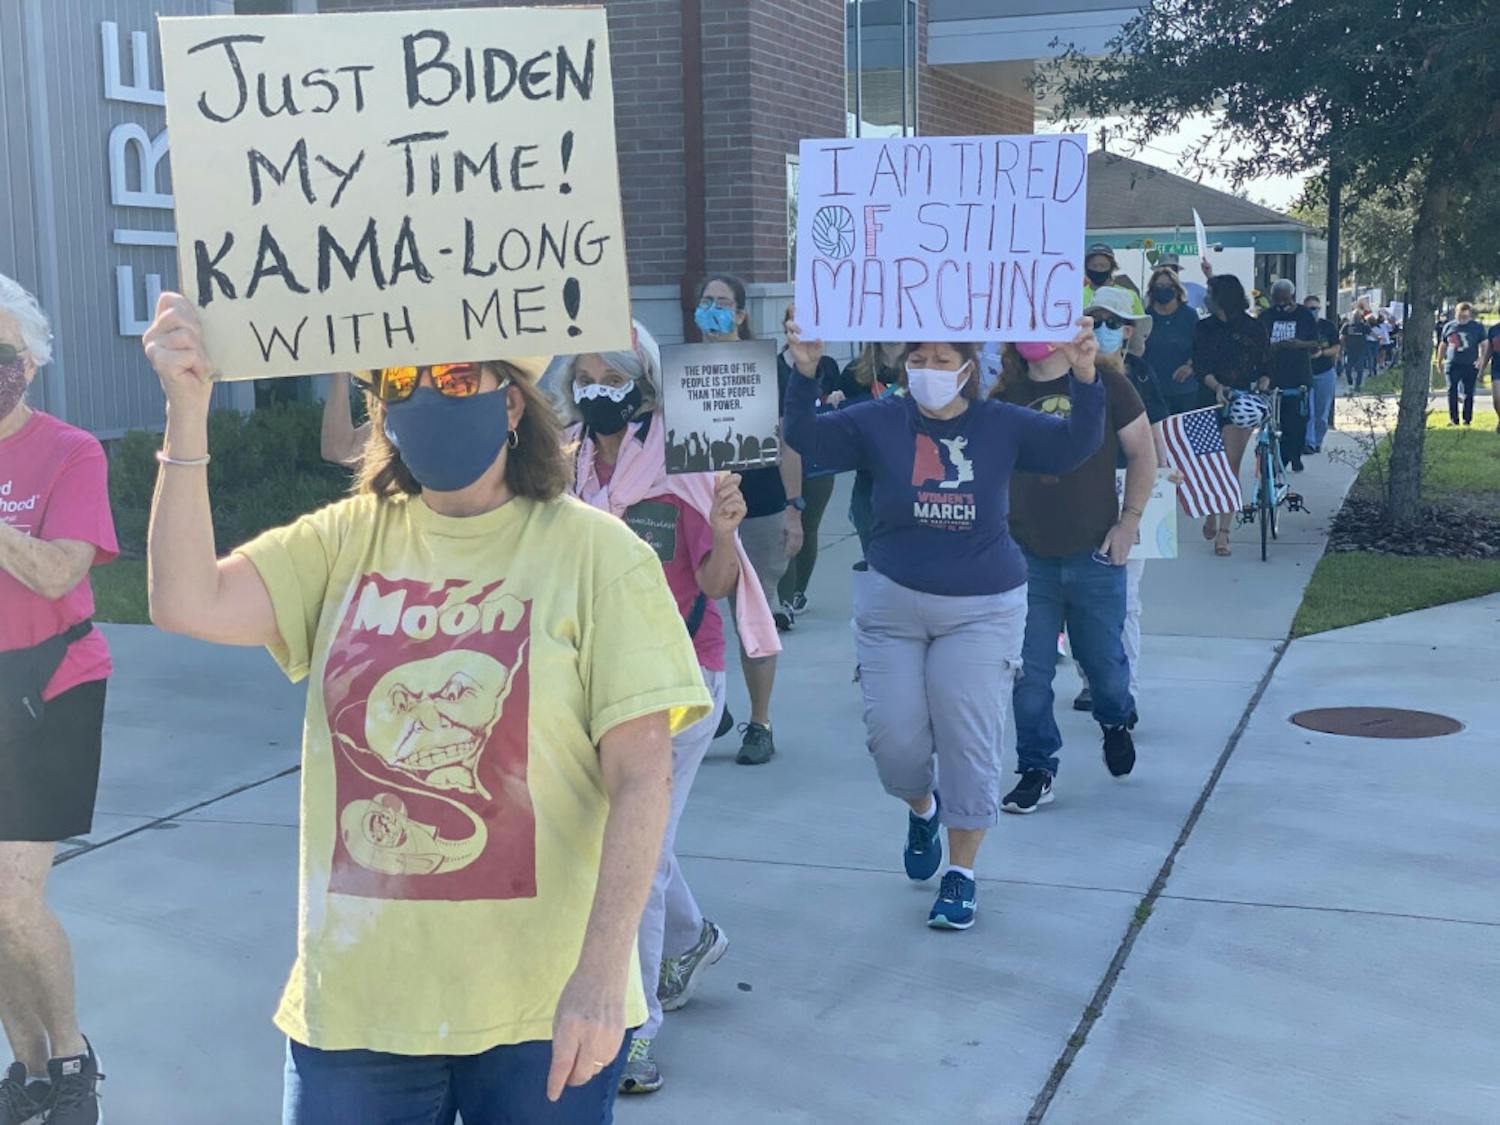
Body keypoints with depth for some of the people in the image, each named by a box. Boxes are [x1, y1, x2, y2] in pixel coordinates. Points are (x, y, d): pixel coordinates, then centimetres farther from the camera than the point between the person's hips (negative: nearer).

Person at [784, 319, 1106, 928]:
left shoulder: (1003, 425, -2)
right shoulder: (880, 422, -1)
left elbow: (1076, 444, -10)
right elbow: (806, 438, -10)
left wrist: (1083, 377, -26)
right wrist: (805, 375, -27)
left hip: (981, 609, -1)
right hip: (892, 602, 1)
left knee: (969, 741, -1)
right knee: (893, 735, 3)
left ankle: (961, 873, 15)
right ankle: (921, 807, 38)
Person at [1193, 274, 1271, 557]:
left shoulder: (1253, 328, 2)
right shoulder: (1204, 328, 7)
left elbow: (1265, 366, 6)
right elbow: (1200, 365, -2)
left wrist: (1262, 386, -14)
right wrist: (1216, 387, -20)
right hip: (1210, 401, 3)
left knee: (1230, 464, -7)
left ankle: (1223, 531, -7)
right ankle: (1211, 514, 26)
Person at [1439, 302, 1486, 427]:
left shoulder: (1477, 327, 2)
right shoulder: (1449, 326, 8)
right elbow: (1443, 345, 18)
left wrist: (1480, 359, -13)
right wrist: (1440, 361, 18)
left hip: (1470, 365, -1)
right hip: (1452, 365, 1)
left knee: (1468, 393, 4)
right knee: (1452, 392, -4)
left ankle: (1467, 419, 13)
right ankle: (1453, 419, 3)